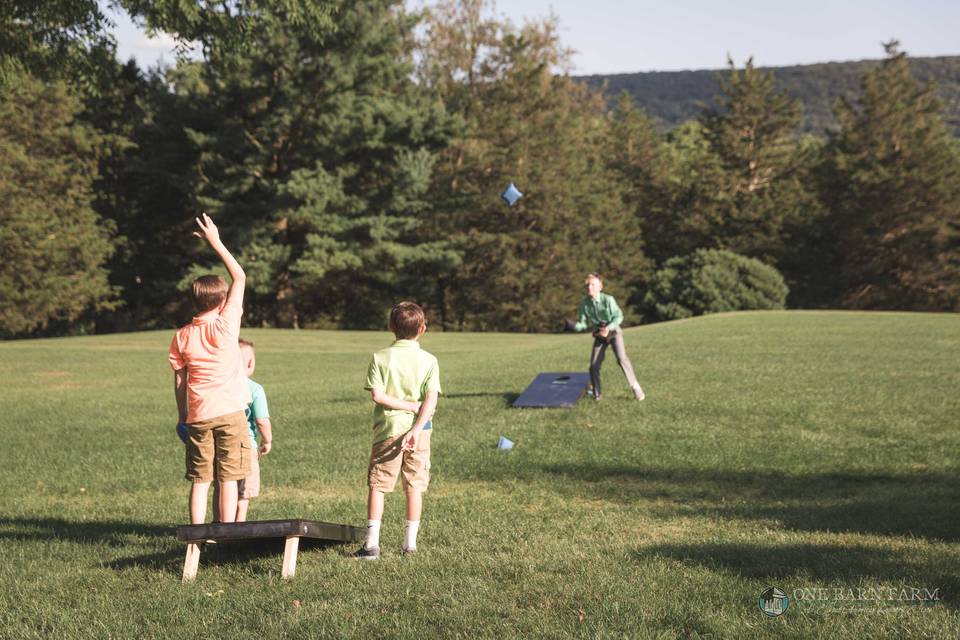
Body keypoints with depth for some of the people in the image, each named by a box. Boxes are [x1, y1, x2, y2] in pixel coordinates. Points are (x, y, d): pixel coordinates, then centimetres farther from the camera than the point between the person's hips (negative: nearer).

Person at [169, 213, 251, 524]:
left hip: (197, 415, 3)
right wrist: (215, 241, 2)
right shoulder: (225, 325, -6)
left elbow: (179, 380, 6)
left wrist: (183, 417, 16)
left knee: (199, 480, 6)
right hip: (230, 413, -3)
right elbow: (239, 276, -1)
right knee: (228, 479, 1)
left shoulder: (182, 336, 3)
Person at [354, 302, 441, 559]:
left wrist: (407, 405, -5)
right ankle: (410, 543, 12)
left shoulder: (380, 357, -2)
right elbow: (431, 400, -11)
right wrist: (416, 429, -16)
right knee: (415, 487, 9)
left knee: (377, 486, 5)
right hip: (418, 430, 1)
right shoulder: (429, 361, -1)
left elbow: (377, 395, -11)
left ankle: (372, 543, 2)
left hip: (387, 430, -1)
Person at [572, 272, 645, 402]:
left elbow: (619, 316, -14)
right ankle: (596, 395, 15)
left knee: (622, 358, -23)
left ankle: (635, 388, -12)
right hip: (599, 335, 3)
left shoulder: (608, 300, -22)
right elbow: (583, 323, -9)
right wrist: (575, 326, -32)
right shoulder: (584, 304, -13)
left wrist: (608, 328, -28)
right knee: (594, 365, -3)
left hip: (613, 331, -3)